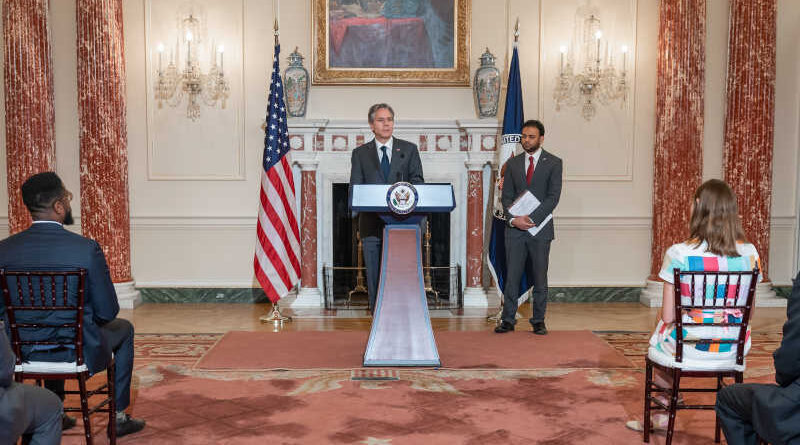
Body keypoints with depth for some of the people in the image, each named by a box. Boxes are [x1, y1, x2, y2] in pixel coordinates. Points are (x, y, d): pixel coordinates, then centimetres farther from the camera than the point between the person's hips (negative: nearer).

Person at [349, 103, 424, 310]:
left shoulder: (409, 150, 12)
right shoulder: (360, 153, 11)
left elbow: (417, 181, 6)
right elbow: (355, 188, 5)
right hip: (372, 223, 0)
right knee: (374, 276, 1)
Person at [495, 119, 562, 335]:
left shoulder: (553, 163, 2)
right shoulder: (513, 163, 11)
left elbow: (553, 196, -6)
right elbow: (507, 196, 8)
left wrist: (531, 218, -15)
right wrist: (513, 219, -9)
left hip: (540, 228, -2)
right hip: (515, 228, 2)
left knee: (540, 277, 4)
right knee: (512, 276, 2)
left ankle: (538, 321, 13)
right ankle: (508, 320, 8)